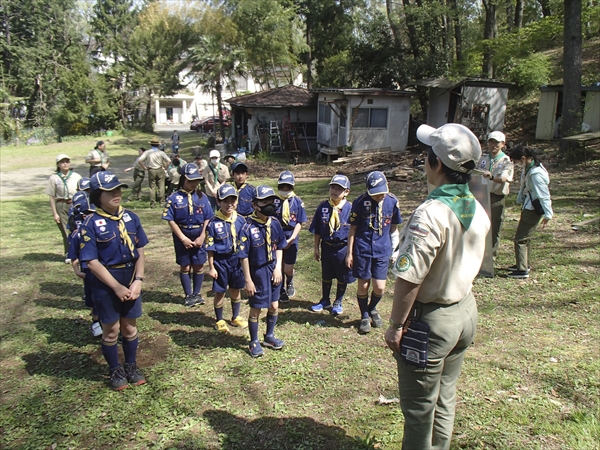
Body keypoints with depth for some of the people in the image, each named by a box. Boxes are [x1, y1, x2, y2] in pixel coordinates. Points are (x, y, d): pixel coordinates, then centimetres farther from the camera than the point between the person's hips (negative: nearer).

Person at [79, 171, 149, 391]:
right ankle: (115, 371, 31)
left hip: (131, 279, 4)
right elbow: (92, 262, -15)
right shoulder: (91, 224, -14)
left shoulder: (130, 217, -2)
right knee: (111, 330, 11)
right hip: (106, 282, -3)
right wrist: (116, 287, -16)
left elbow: (140, 251, 1)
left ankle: (131, 366, 36)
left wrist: (138, 280, -9)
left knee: (130, 326, 16)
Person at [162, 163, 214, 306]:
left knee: (199, 266, 9)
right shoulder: (174, 197, -8)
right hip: (182, 236, -1)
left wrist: (202, 237, -9)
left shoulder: (202, 197, -2)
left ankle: (197, 293, 25)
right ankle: (188, 295, 23)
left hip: (199, 236, 2)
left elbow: (207, 219, -1)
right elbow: (171, 220, -8)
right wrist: (183, 238, -11)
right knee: (185, 267, 10)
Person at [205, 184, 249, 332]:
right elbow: (210, 248, -8)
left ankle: (235, 317, 36)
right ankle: (219, 321, 27)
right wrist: (211, 267, -7)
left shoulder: (240, 220, -3)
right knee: (220, 292, 9)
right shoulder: (214, 223, -13)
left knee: (236, 290, 17)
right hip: (220, 261, -3)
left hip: (237, 260, 3)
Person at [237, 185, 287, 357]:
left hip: (273, 271, 5)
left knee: (274, 306, 16)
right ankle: (254, 342, 28)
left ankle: (269, 336, 38)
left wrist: (278, 268, -2)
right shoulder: (248, 227, -19)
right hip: (257, 272, -5)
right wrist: (248, 279, -13)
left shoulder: (275, 223, -4)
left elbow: (279, 246, 7)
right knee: (255, 309, 9)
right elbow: (244, 256, -15)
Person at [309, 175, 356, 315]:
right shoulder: (323, 207, -7)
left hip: (343, 248, -2)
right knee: (326, 276, 18)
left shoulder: (350, 209, -14)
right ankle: (325, 300, 38)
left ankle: (338, 302, 34)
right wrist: (316, 248, 3)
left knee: (342, 277, 14)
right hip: (327, 247, 2)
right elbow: (317, 231, 1)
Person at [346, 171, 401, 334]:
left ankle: (372, 308, 34)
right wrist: (349, 253, -1)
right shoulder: (360, 202, -10)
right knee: (363, 285, 5)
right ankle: (365, 316, 29)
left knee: (380, 287, 1)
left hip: (382, 250, 2)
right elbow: (353, 228, -2)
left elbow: (394, 227, 8)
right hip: (362, 249, -2)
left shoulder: (392, 201, -3)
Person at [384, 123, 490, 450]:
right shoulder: (478, 211, -1)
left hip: (430, 319, -8)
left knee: (419, 407, 12)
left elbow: (409, 279, -25)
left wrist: (396, 325, -15)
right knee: (445, 398, 24)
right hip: (466, 311, 8)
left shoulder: (431, 214, -27)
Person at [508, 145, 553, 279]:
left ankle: (523, 270, -1)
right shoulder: (527, 168, 4)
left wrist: (547, 215, -19)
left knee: (521, 238, -7)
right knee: (525, 236, 20)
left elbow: (543, 194, -22)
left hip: (533, 209, -10)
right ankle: (525, 264, 33)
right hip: (527, 206, 10)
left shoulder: (535, 173, -25)